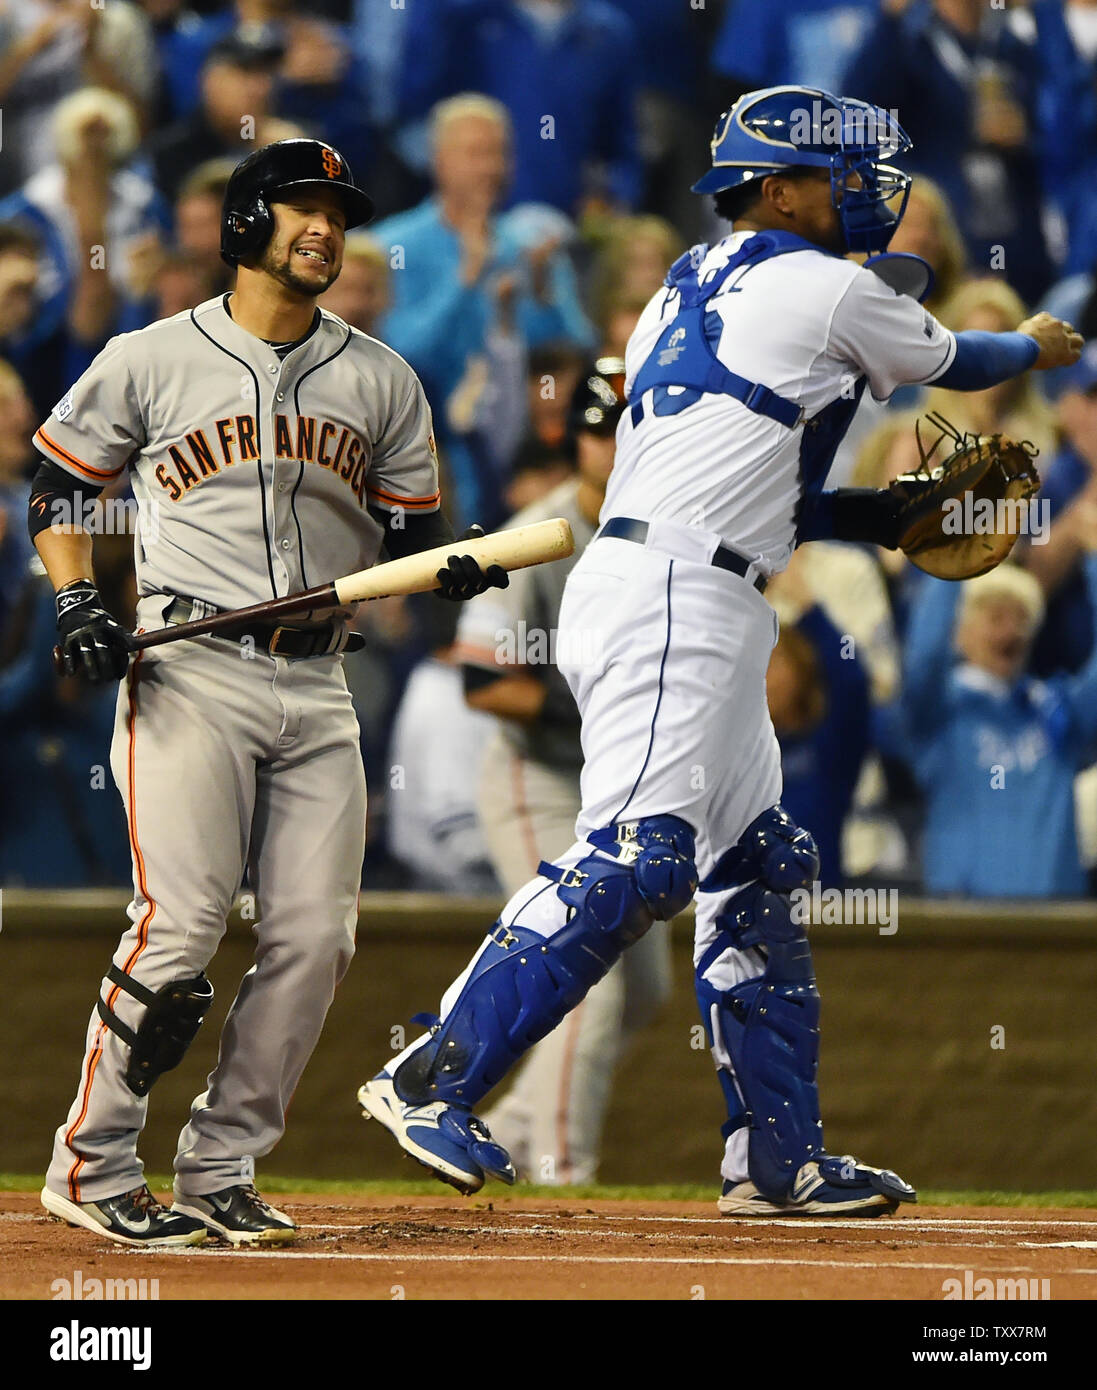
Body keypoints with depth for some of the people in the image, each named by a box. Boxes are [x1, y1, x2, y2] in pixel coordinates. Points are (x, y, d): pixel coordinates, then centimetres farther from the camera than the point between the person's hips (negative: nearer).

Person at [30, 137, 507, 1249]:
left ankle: (219, 1174, 7)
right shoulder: (149, 361, 3)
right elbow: (57, 482, 12)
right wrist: (76, 603, -3)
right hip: (190, 673, -4)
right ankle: (91, 1166, -3)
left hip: (316, 689, 5)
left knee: (314, 937, -3)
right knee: (181, 924, -15)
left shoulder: (380, 381, 13)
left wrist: (458, 569, -7)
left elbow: (409, 534, 16)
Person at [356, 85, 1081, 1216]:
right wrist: (1036, 346, 35)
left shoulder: (685, 293, 22)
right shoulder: (825, 289, -3)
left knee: (756, 867, 13)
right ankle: (432, 1081, -23)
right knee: (630, 862, -18)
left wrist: (896, 515, 25)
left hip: (698, 613, 10)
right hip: (673, 599, -10)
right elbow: (952, 361, 14)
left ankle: (779, 1161, 15)